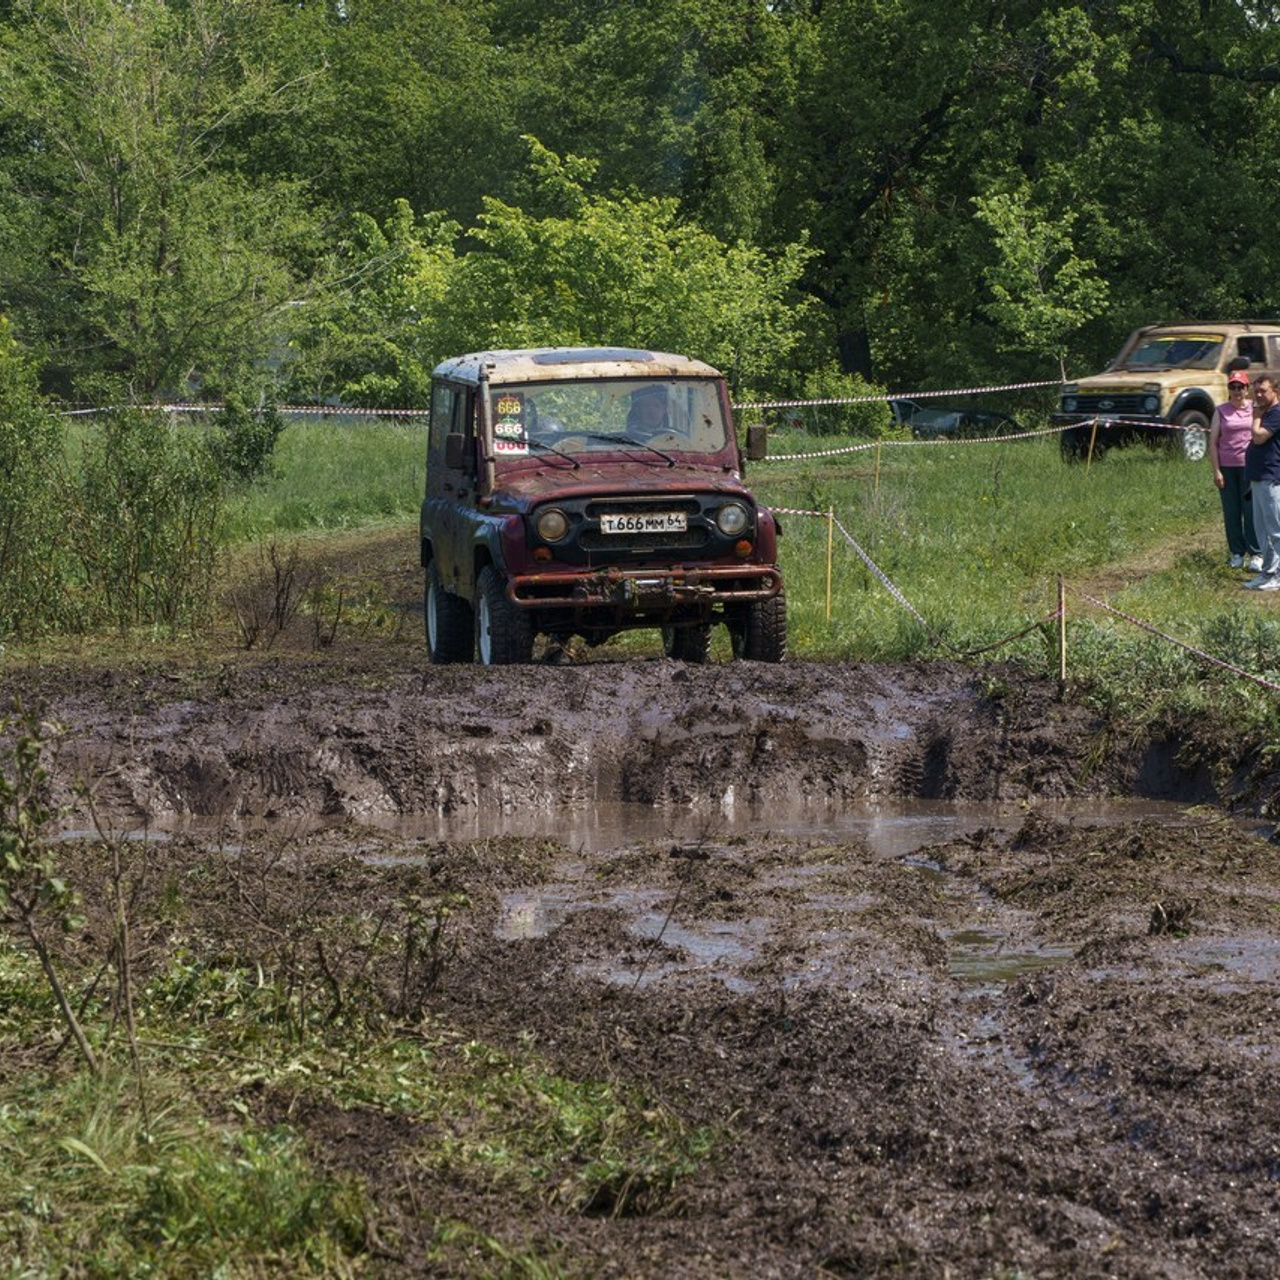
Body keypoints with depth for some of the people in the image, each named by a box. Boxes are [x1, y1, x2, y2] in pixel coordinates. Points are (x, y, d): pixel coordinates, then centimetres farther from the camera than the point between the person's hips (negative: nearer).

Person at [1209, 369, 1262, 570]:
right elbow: (1213, 442, 3)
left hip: (1249, 465, -1)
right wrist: (1216, 471, -3)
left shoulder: (1255, 409, 4)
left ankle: (1256, 554, 1)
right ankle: (1236, 553, 13)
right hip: (1227, 467, 1)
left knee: (1251, 510, -3)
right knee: (1231, 512, 4)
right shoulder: (1221, 411, 4)